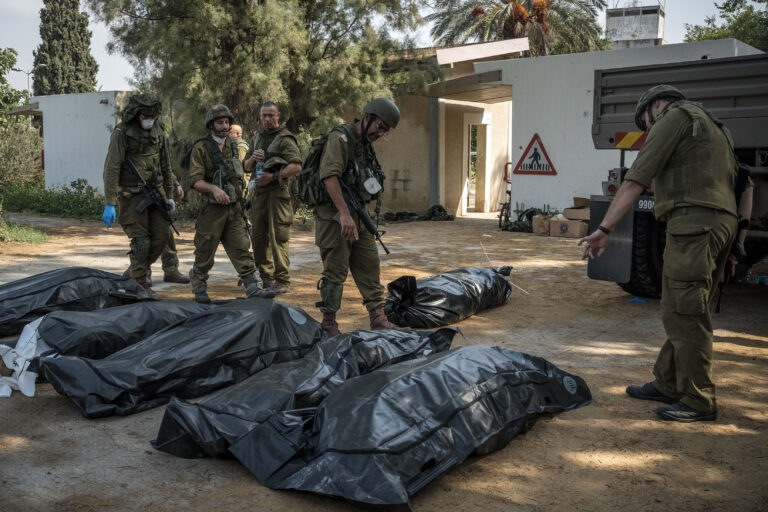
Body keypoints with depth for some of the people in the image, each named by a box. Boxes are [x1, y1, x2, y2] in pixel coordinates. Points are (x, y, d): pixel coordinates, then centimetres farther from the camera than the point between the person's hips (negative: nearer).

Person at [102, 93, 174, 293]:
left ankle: (134, 273, 25)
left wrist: (169, 195, 16)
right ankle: (140, 284, 9)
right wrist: (109, 204, -19)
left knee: (162, 235, 5)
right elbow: (111, 168, -14)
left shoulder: (159, 130, 6)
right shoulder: (122, 133, -12)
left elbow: (165, 165, 15)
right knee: (141, 241, -7)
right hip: (131, 194, -6)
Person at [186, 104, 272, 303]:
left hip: (234, 208, 5)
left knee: (242, 249, -1)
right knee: (205, 253, 5)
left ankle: (254, 289, -3)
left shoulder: (232, 145, 12)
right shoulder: (201, 148, -7)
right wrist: (214, 189, -28)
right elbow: (195, 180, -14)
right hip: (212, 210, -4)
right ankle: (199, 289, 23)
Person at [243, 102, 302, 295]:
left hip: (277, 191, -7)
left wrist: (274, 176, -21)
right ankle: (265, 277, 23)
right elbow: (246, 167, 22)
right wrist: (252, 159, 1)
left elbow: (296, 166, -15)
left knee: (278, 237, -10)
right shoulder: (257, 137, 18)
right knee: (258, 236, 10)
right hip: (258, 192, 7)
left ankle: (282, 281, -7)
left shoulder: (285, 138, -4)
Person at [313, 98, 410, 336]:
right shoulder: (340, 138, -13)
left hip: (358, 216, 9)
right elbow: (329, 176, -26)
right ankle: (329, 324, 10)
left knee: (370, 267, 8)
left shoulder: (365, 145, 16)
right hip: (335, 217, -9)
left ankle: (378, 320, 13)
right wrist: (344, 214, -32)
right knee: (335, 272, -2)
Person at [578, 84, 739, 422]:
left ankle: (698, 401, 1)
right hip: (723, 220, 10)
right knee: (678, 310, 15)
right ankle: (667, 384, 23)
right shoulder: (712, 126, 29)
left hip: (693, 221, -10)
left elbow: (636, 180, -9)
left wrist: (604, 229, -11)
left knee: (685, 315, -5)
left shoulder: (674, 116, 0)